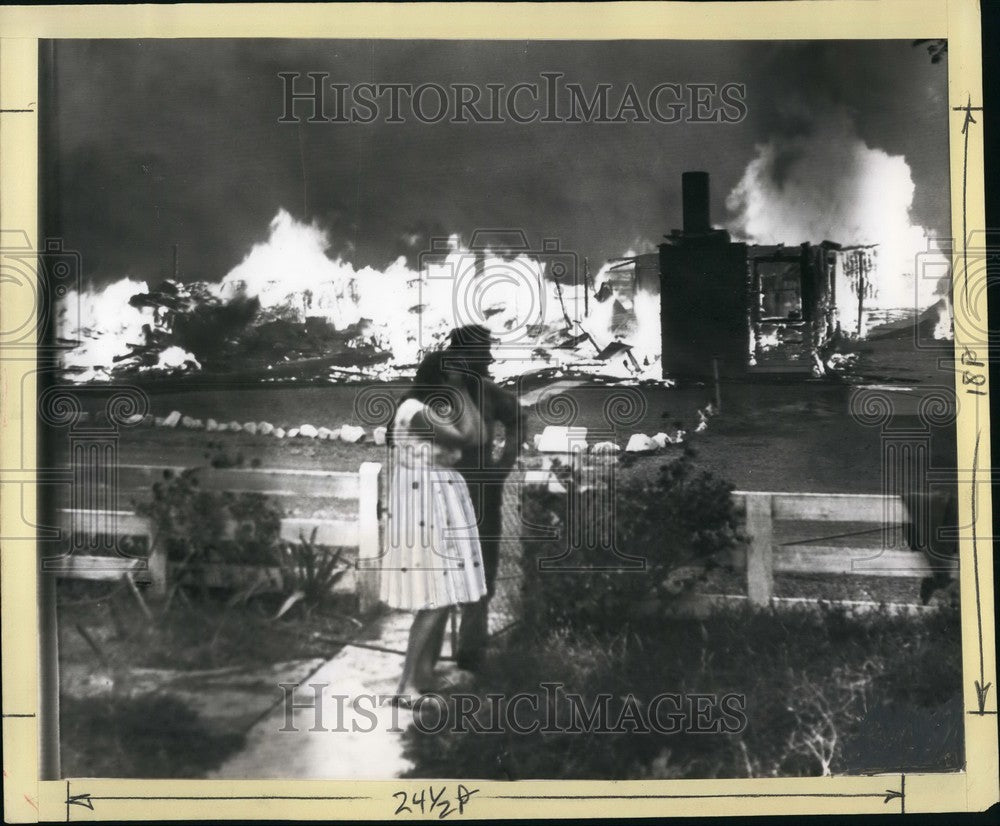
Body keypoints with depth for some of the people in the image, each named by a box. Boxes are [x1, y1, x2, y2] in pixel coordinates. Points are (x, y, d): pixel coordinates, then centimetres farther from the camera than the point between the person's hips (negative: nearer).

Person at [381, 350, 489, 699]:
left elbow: (476, 436, 10)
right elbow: (466, 438, -19)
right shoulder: (416, 411, -18)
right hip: (424, 505, -10)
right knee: (435, 598, -9)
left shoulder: (436, 410, 12)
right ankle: (407, 687, -7)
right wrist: (460, 393, -11)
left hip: (442, 504, 10)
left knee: (443, 595, 12)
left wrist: (461, 397, 9)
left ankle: (424, 676, 19)